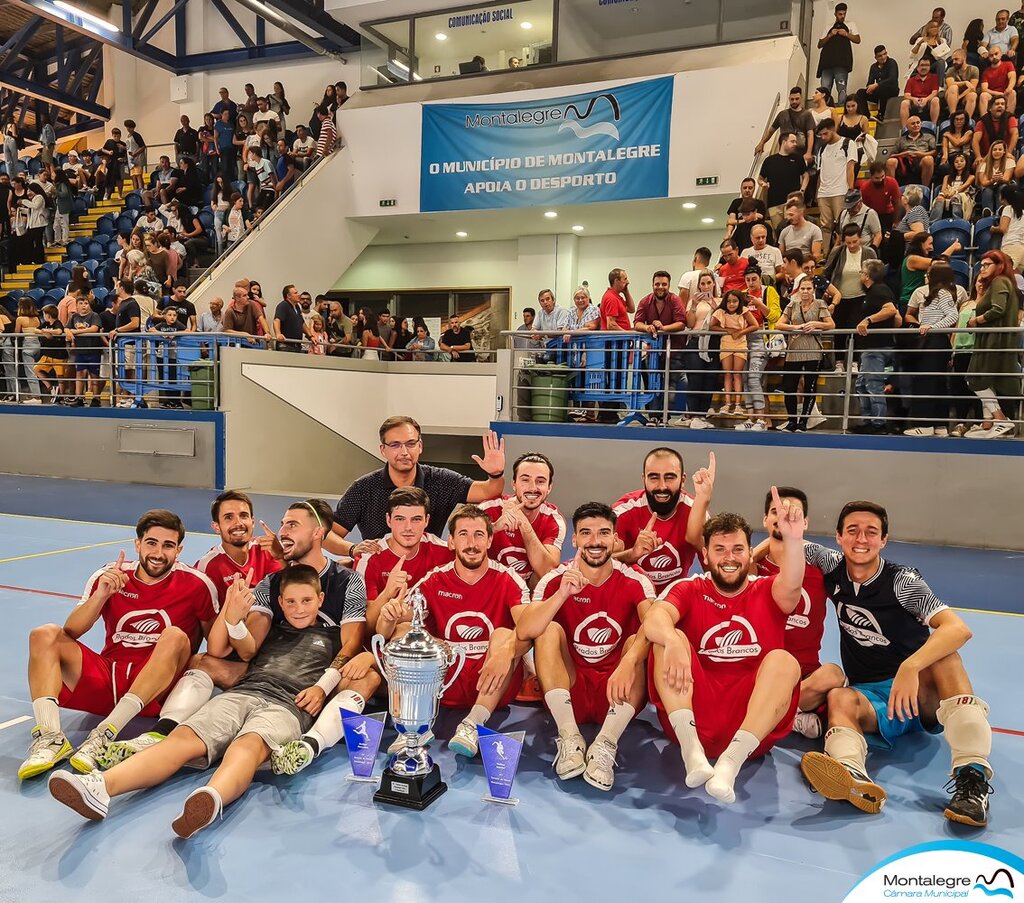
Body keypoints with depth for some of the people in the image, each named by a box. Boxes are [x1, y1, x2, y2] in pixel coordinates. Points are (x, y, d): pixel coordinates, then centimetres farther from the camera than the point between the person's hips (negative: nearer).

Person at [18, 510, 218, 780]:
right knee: (45, 635, -13)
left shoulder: (195, 584, -4)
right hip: (106, 675, 3)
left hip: (155, 691, -3)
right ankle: (50, 738, -31)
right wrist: (101, 595, -19)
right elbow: (71, 632, -3)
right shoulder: (108, 576, 4)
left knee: (175, 636, -31)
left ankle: (104, 735, -37)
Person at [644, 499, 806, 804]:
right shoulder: (689, 590, 8)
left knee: (783, 660, -25)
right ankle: (691, 750, -30)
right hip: (694, 715, 0)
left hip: (752, 724, 0)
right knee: (669, 639, -20)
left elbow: (791, 586, -17)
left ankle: (730, 762, -36)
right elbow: (653, 618, -15)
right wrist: (672, 642, -38)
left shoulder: (767, 591, 10)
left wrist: (793, 539, -37)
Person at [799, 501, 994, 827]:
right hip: (869, 697, 2)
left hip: (922, 693, -2)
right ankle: (854, 779, -62)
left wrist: (910, 668, -42)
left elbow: (959, 628, -27)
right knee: (839, 698, -32)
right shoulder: (833, 568, -2)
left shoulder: (901, 581, -13)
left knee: (943, 653, -32)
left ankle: (972, 777, -42)